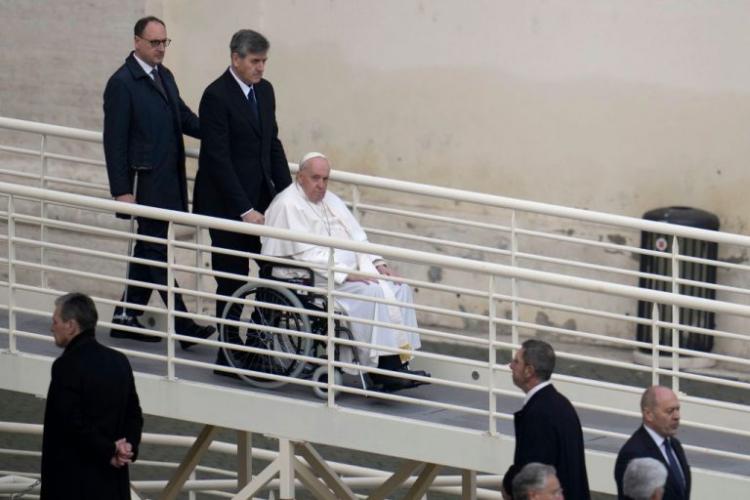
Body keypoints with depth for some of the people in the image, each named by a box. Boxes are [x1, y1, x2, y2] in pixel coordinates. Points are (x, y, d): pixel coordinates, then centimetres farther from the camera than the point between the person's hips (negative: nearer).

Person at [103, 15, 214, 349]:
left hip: (167, 182, 8)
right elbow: (115, 141, -13)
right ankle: (182, 326, -7)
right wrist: (122, 191, -16)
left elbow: (184, 117, 20)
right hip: (144, 182, -8)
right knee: (155, 252, -5)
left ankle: (126, 318, 22)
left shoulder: (165, 77, 12)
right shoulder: (122, 83, -12)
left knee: (148, 249, 13)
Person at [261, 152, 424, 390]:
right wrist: (346, 274, -23)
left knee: (399, 289, -10)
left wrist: (376, 263, -1)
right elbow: (306, 253, -18)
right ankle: (381, 367, -28)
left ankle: (399, 361, -17)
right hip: (317, 279, -9)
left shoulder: (331, 200, 19)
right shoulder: (289, 205, -9)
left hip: (350, 271, 9)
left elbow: (356, 237, 18)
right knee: (373, 293, -29)